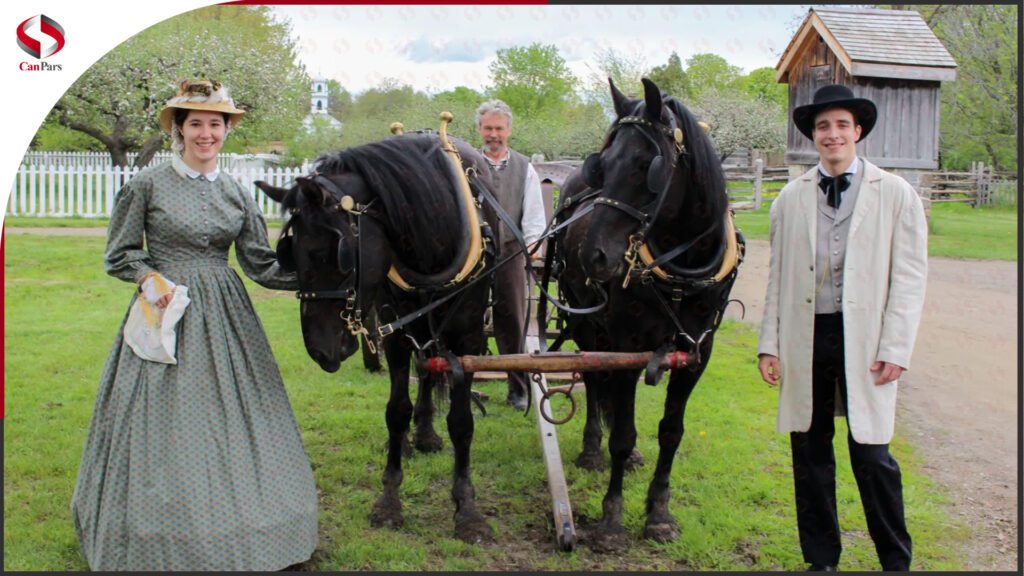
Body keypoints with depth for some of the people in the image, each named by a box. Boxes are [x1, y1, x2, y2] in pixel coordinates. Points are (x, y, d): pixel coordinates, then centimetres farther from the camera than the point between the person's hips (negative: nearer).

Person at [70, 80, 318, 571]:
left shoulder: (236, 193, 8)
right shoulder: (147, 185, -3)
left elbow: (262, 264, 5)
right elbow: (118, 255, 3)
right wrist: (149, 276, -16)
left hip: (226, 314, 4)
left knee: (233, 420, 7)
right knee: (164, 424, 0)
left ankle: (238, 528, 22)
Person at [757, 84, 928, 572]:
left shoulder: (895, 194, 1)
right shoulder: (791, 198, 8)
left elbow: (910, 277, -3)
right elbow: (777, 276, 9)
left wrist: (895, 348, -10)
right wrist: (770, 343, 3)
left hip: (863, 342, -3)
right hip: (805, 339, 3)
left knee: (872, 456, 0)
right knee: (809, 454, 10)